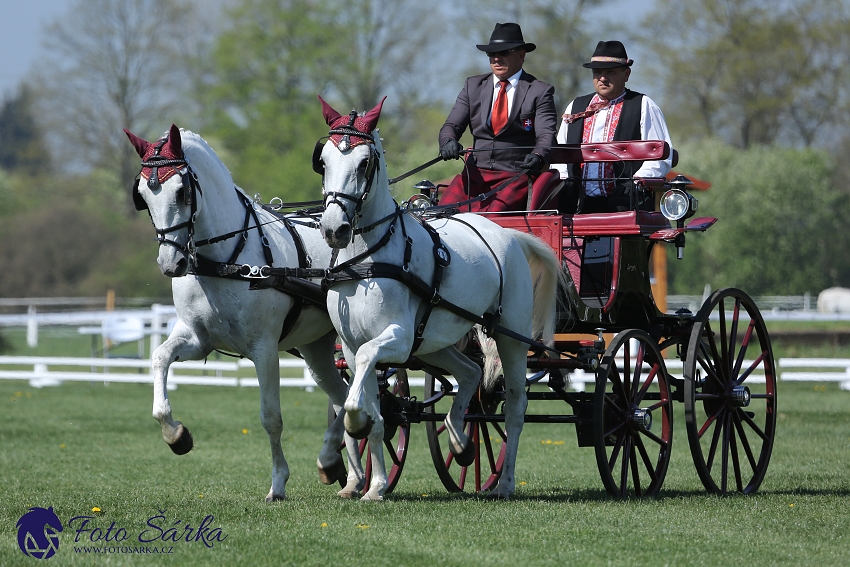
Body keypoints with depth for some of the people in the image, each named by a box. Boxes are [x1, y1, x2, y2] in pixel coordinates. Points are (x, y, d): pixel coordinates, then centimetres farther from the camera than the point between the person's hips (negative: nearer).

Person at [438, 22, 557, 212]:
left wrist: (538, 155, -30)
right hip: (476, 173, 4)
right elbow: (451, 125, 12)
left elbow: (546, 134, -6)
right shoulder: (473, 86, 16)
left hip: (517, 175, -4)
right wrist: (449, 142, -14)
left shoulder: (540, 92, 4)